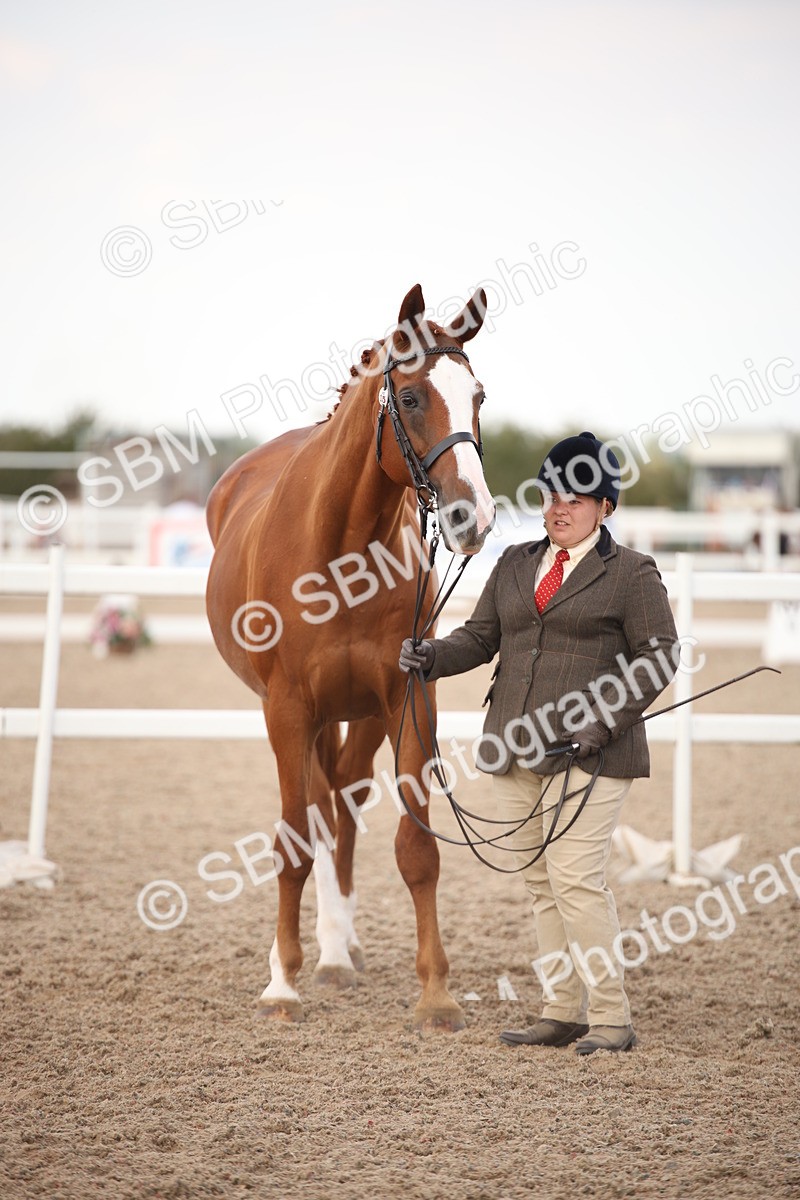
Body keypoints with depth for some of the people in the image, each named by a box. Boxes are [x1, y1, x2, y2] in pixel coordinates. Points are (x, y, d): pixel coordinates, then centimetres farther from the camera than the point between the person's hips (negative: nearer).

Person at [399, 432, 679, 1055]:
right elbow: (481, 636, 14)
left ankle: (611, 1018, -2)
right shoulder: (514, 563, 16)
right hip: (518, 747, 6)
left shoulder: (632, 572, -1)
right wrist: (432, 656, -6)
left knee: (576, 879, -12)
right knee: (540, 883, 8)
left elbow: (659, 656, -4)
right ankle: (562, 1014, 15)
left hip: (587, 751, -6)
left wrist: (604, 722, -14)